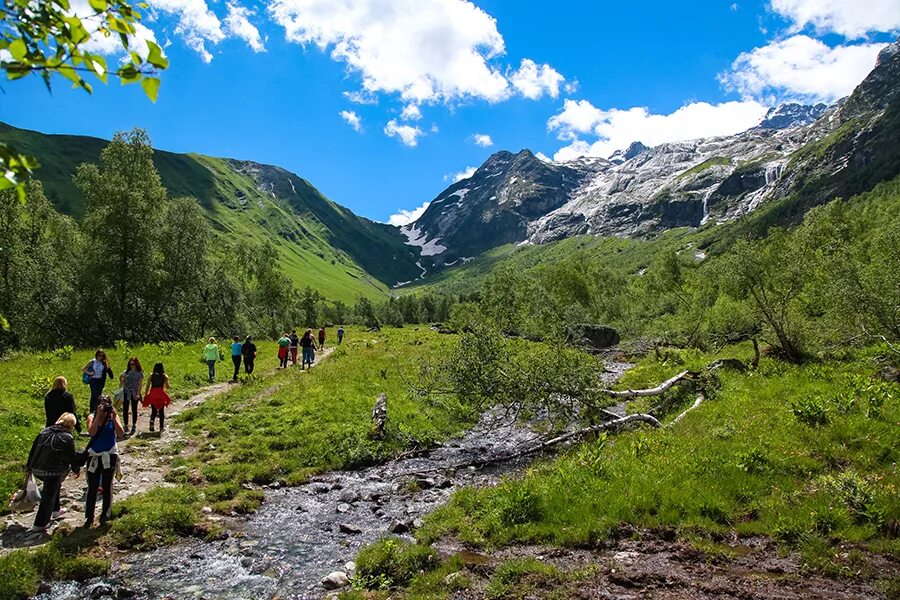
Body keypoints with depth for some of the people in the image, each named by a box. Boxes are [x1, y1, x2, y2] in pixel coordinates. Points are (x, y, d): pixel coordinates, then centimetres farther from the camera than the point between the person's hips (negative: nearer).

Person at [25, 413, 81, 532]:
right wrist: (76, 470, 15)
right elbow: (72, 457, -2)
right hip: (54, 471, -7)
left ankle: (55, 510, 36)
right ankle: (40, 524, 8)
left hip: (37, 469, 7)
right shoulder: (68, 438, -8)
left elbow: (33, 450, 14)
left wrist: (28, 466, 25)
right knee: (49, 496, 3)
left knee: (55, 486, 27)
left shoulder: (44, 432, 9)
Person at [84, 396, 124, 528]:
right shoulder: (92, 417, -4)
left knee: (107, 485, 9)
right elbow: (91, 432, -22)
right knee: (92, 487, 3)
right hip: (94, 456, 0)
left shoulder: (113, 417, -2)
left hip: (110, 455, 0)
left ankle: (105, 514, 20)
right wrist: (99, 416, -23)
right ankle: (89, 516, 12)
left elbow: (121, 434, -13)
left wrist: (114, 417, -19)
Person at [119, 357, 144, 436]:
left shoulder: (140, 373, -2)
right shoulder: (126, 372, 7)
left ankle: (134, 426, 12)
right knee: (125, 410, 5)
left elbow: (140, 384, -8)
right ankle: (125, 425, 15)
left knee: (134, 410, 4)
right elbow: (121, 377, 27)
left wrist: (138, 394, -16)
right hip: (126, 393, 3)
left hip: (134, 393, -3)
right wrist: (121, 383, 13)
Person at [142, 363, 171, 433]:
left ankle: (152, 421, -12)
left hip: (152, 395, 1)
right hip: (161, 395, -1)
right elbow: (167, 387, 2)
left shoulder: (151, 375, 3)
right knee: (161, 411, 9)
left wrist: (145, 394, 7)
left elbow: (148, 386, 1)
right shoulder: (164, 376, -1)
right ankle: (161, 427, 8)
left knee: (153, 411, 15)